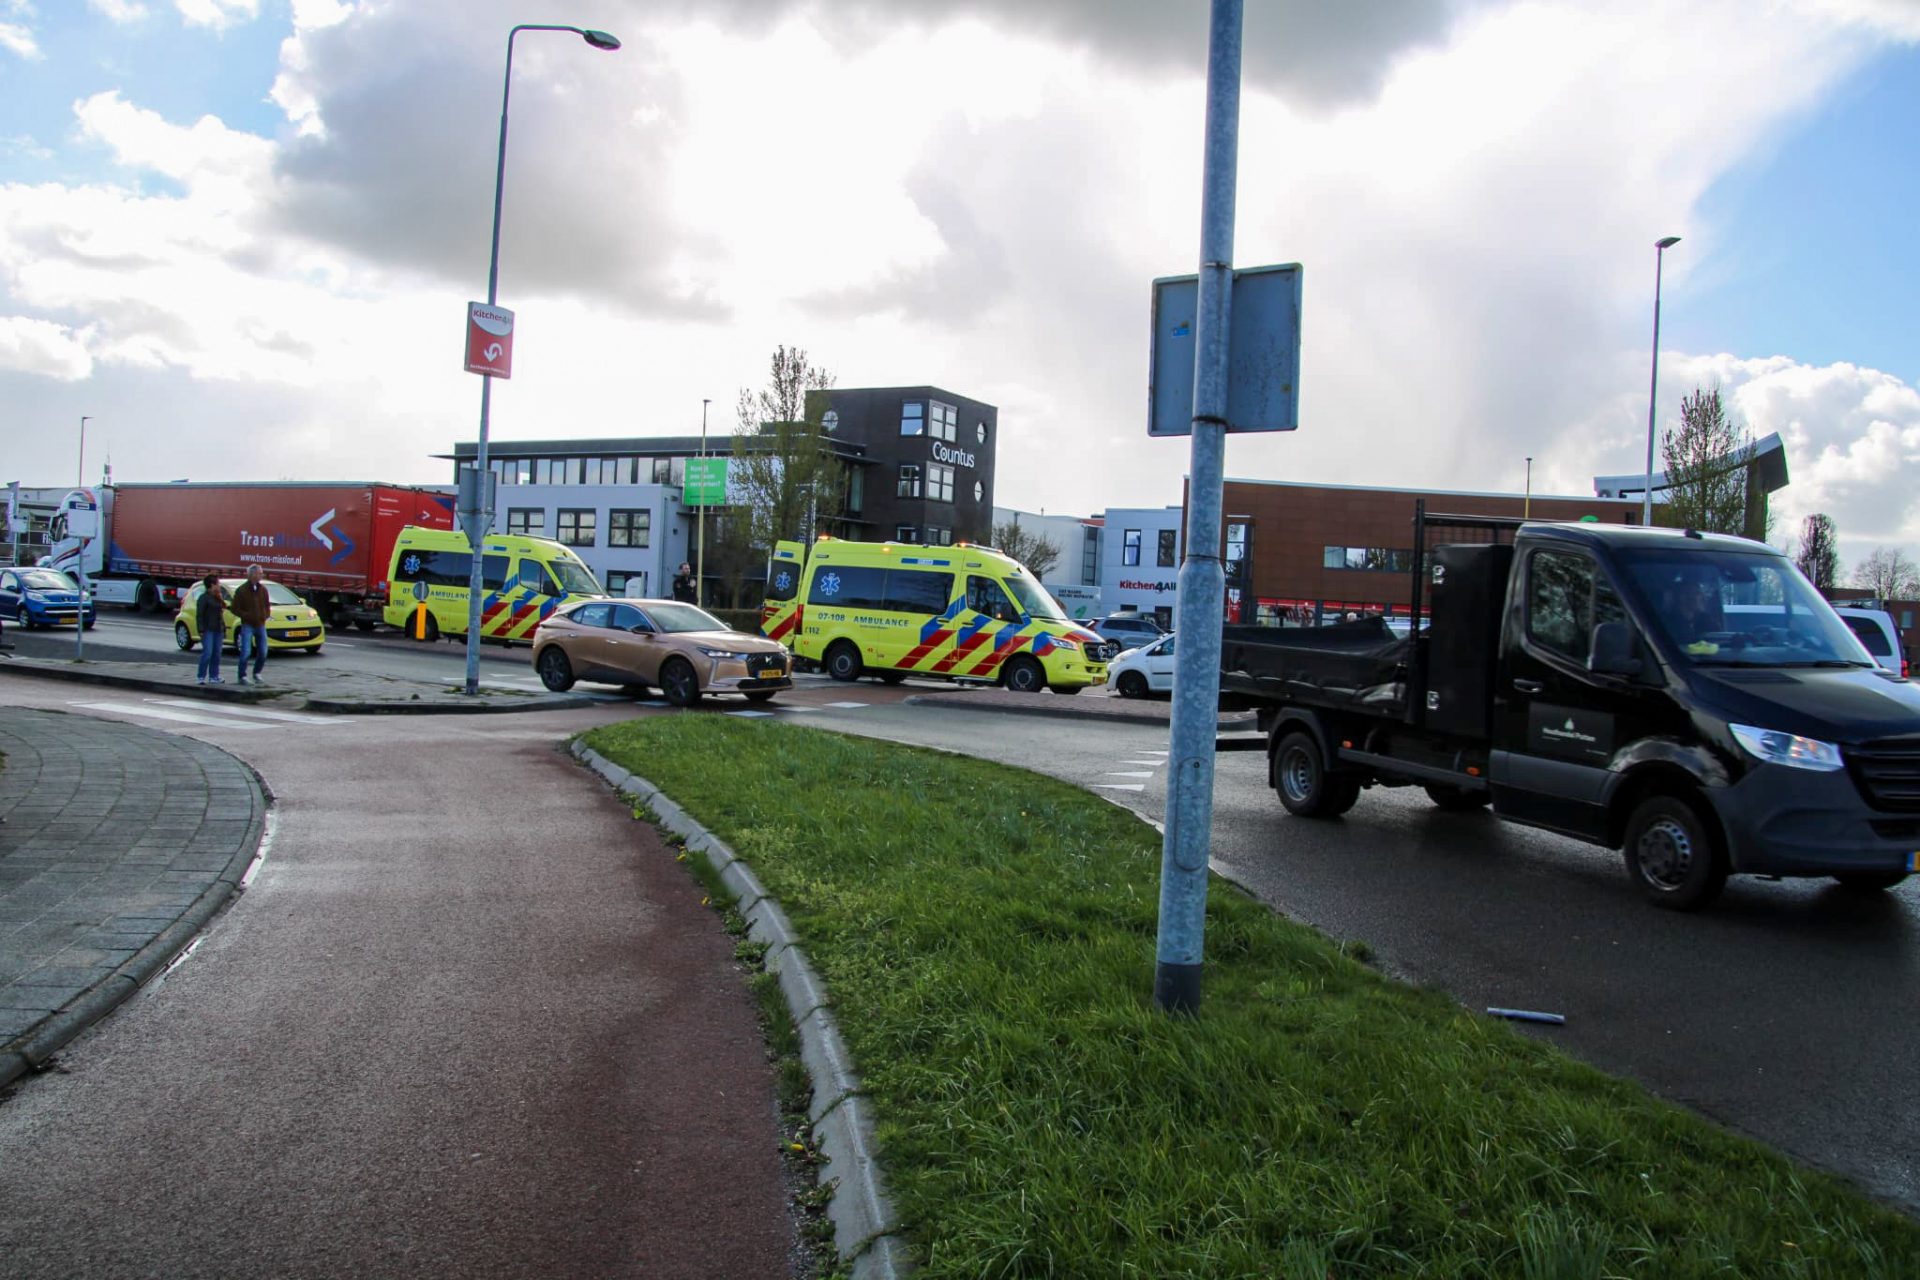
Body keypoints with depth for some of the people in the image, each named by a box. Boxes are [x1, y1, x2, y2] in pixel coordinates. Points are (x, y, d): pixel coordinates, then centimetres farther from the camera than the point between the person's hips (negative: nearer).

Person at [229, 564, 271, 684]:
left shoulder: (263, 589, 7)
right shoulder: (241, 590, -7)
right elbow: (235, 609, -5)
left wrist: (265, 616, 2)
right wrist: (248, 616, -14)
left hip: (261, 625, 5)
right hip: (247, 625, -4)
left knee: (263, 653, 5)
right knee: (246, 652, -11)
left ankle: (257, 673, 25)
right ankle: (242, 676, 0)